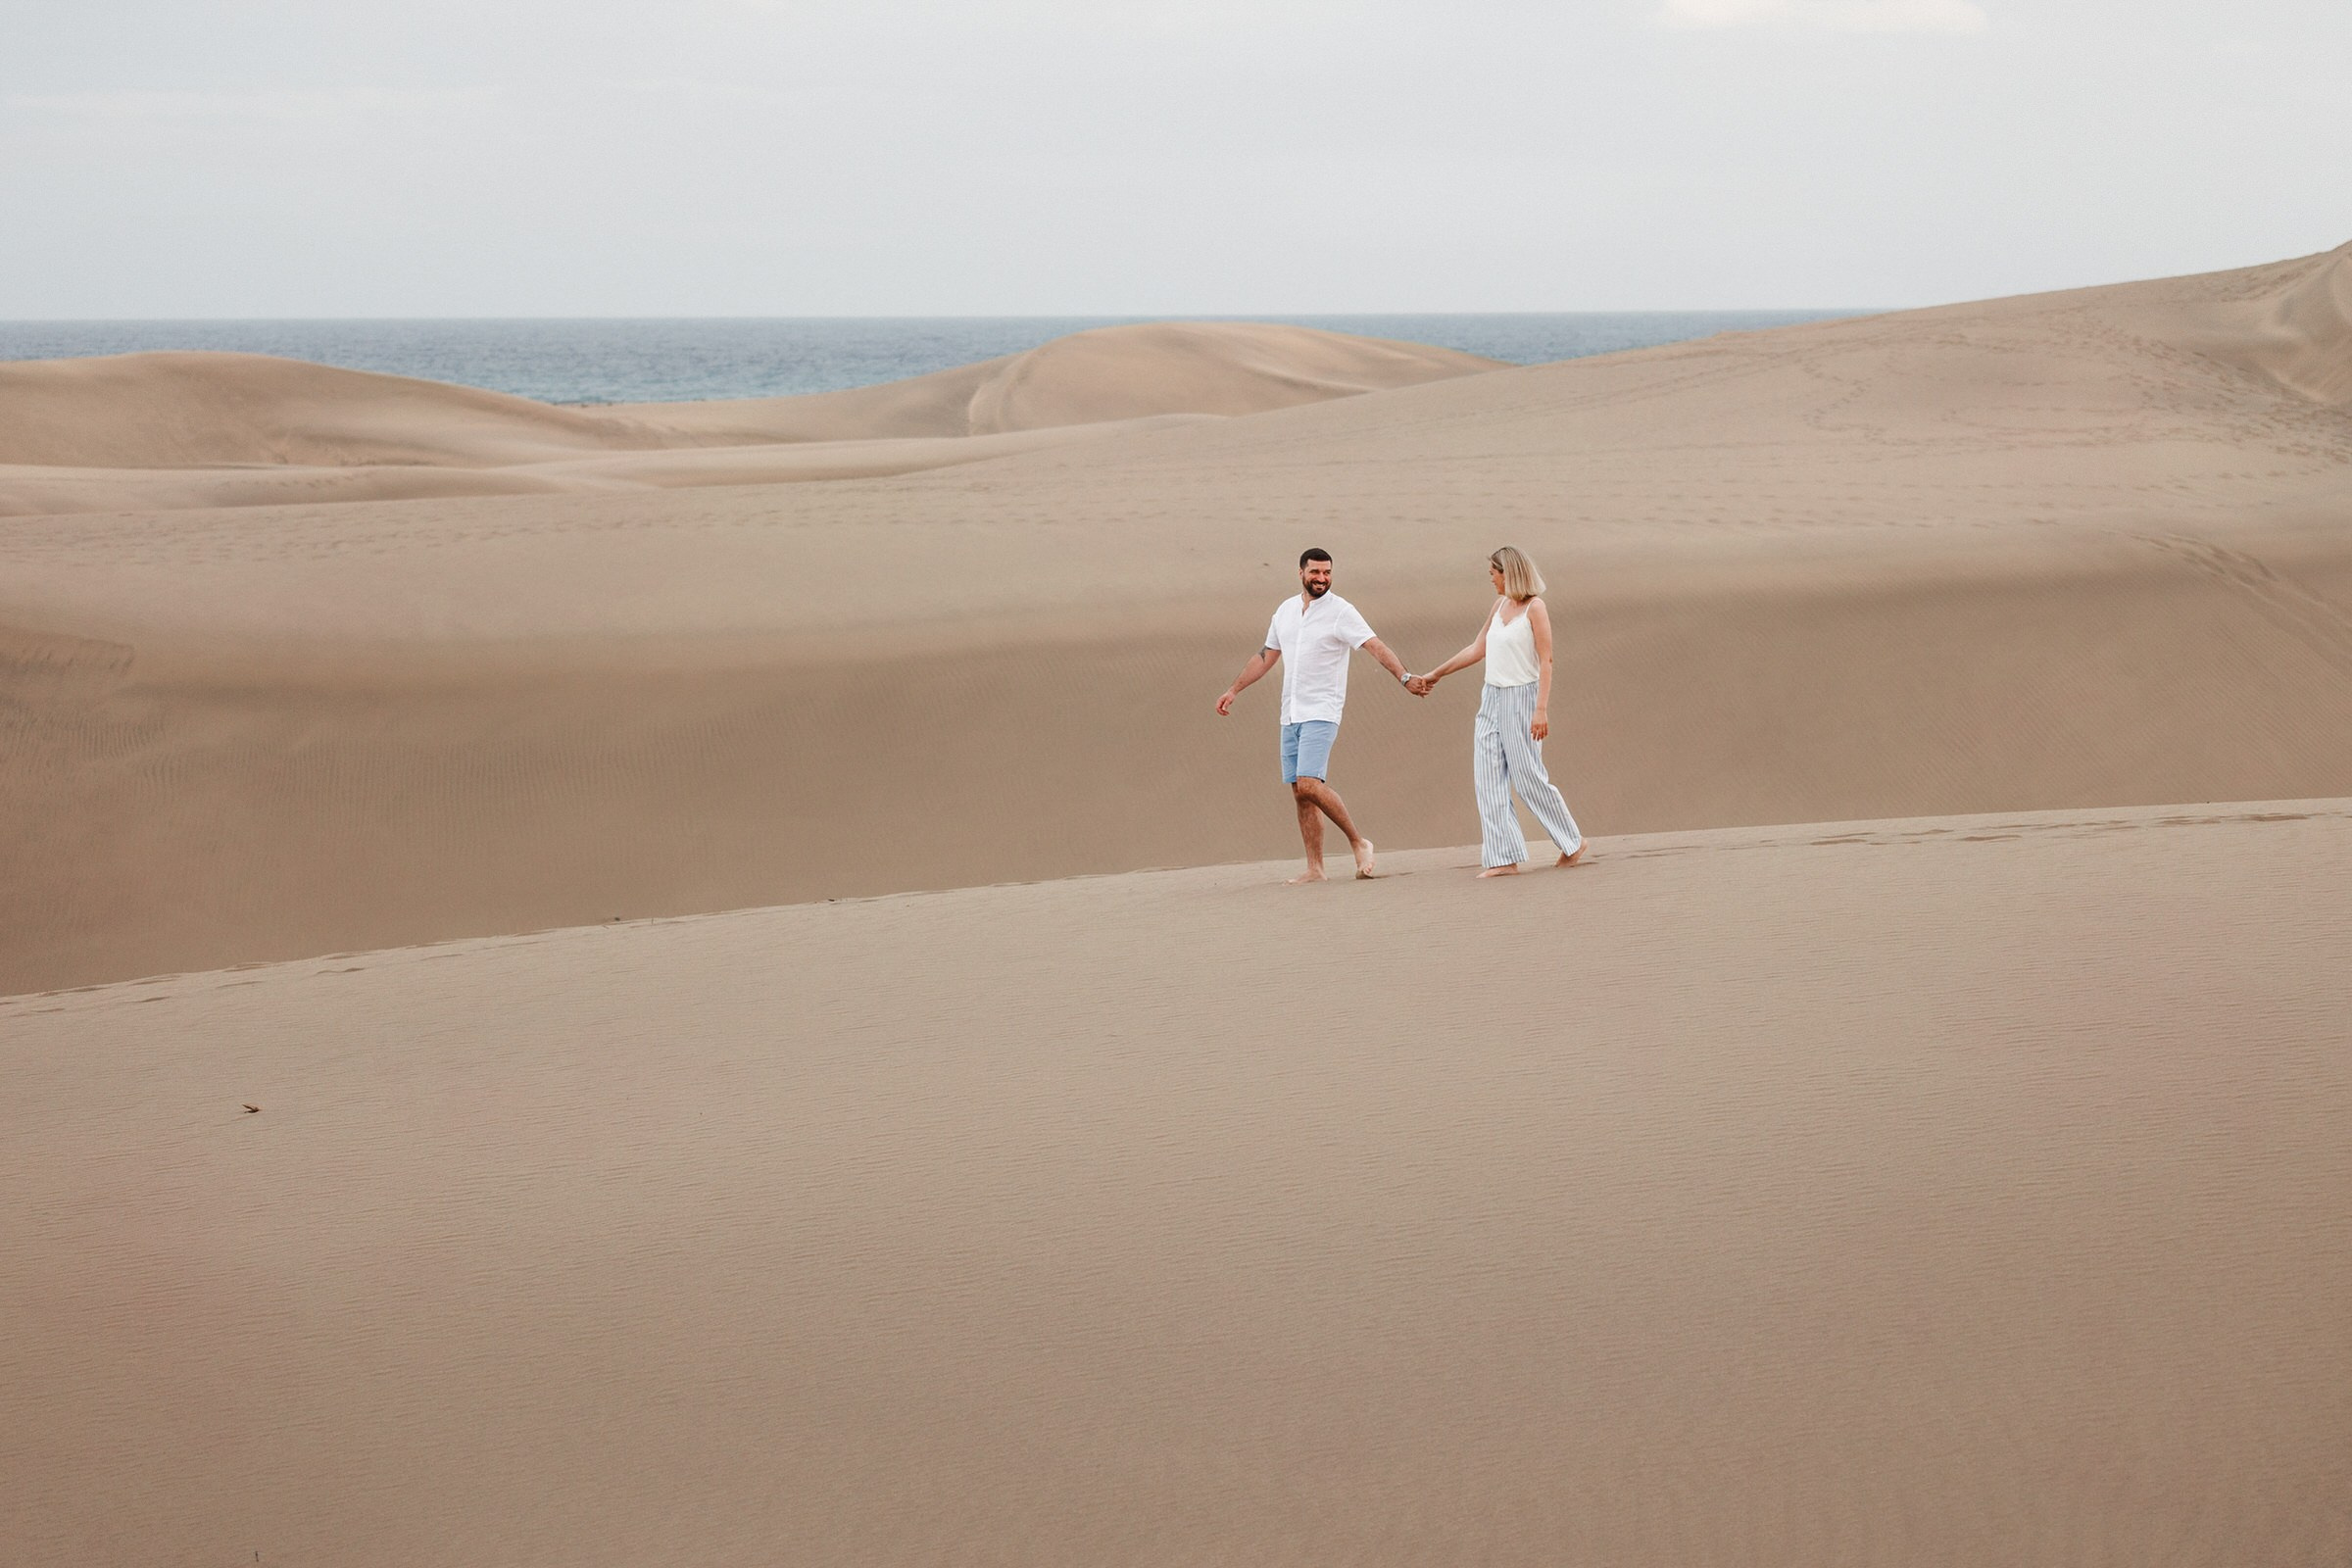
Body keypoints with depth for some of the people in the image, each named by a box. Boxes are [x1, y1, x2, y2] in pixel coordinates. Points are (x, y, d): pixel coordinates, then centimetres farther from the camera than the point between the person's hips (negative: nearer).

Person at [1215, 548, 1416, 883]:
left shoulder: (1341, 612, -7)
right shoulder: (1286, 610, 12)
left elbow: (1376, 646, -17)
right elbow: (1266, 656, 24)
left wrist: (1404, 677, -31)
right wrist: (1234, 690, 25)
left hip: (1321, 713, -7)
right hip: (1290, 714, 7)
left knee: (1309, 785, -20)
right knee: (1300, 794, 5)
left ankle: (1358, 843, -4)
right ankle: (1315, 869, 9)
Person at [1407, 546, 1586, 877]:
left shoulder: (1534, 608, -9)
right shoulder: (1501, 605, 13)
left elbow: (1546, 660, -14)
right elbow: (1478, 649, 22)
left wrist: (1541, 709, -21)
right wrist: (1436, 675, 25)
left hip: (1521, 698, -8)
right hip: (1492, 698, 8)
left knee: (1529, 778, -4)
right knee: (1488, 778, -1)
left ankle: (1572, 842, 13)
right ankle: (1505, 859, -2)